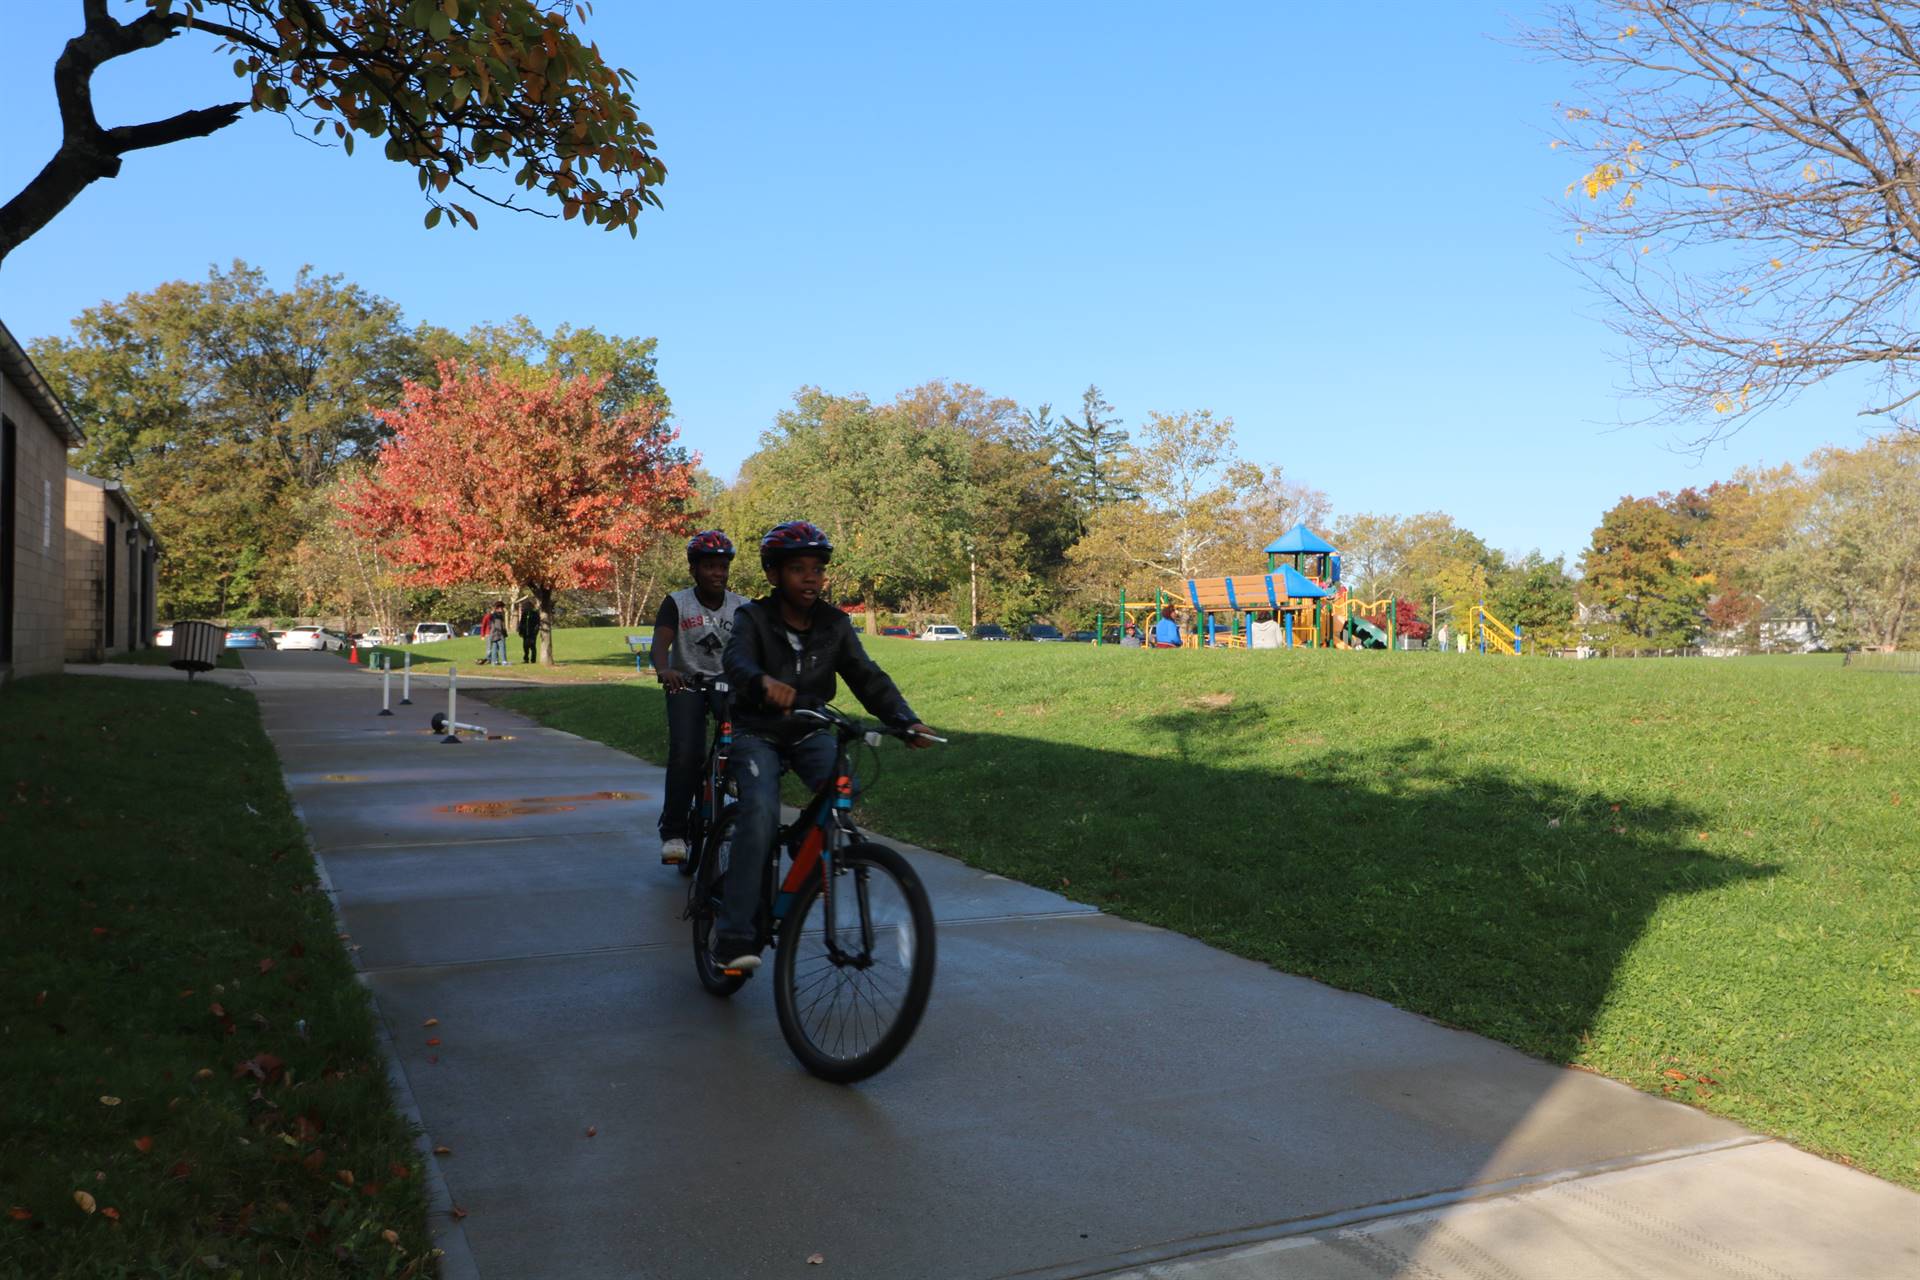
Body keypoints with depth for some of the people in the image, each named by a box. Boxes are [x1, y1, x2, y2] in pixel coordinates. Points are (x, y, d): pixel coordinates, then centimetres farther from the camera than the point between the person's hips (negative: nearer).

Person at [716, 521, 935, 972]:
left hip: (810, 733, 3)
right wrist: (764, 682, -55)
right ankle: (734, 935, -24)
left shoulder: (834, 625, 0)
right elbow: (737, 662, -30)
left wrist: (907, 720, -28)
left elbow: (867, 676, -10)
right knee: (760, 810, -28)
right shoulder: (754, 618, -10)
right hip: (757, 733, -3)